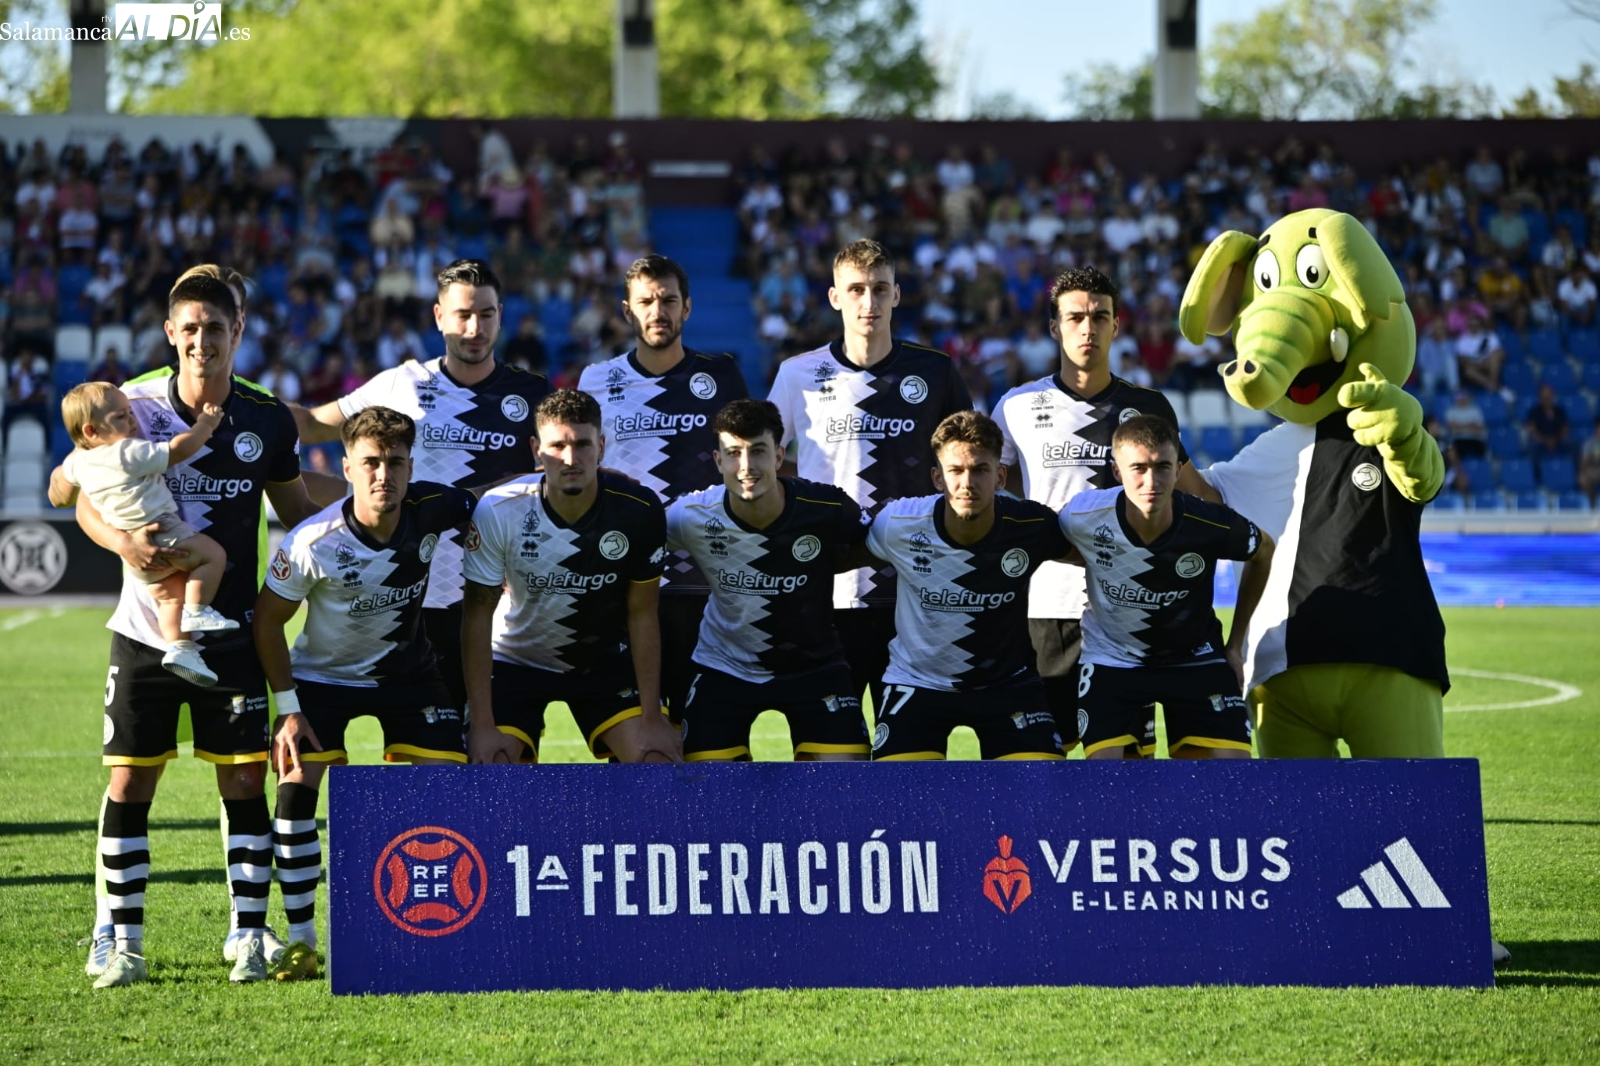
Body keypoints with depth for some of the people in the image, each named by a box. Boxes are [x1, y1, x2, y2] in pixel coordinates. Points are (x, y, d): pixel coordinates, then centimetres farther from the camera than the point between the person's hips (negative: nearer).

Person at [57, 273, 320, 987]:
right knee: (129, 781, 0)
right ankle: (118, 942, 9)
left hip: (232, 632, 1)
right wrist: (124, 542, -19)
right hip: (145, 630, -1)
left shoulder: (266, 419, -2)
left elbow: (296, 509, 13)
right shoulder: (132, 406, -5)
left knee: (244, 780, -1)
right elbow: (87, 502, 0)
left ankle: (251, 937, 8)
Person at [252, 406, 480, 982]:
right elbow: (267, 620, -12)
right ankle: (301, 941, -4)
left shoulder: (434, 508, -21)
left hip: (408, 671, 2)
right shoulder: (311, 543, -27)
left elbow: (484, 504, 5)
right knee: (296, 790, -15)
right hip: (322, 673, -2)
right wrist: (287, 708, -14)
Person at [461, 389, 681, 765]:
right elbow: (477, 615, -17)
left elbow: (642, 615, -11)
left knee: (660, 756, -15)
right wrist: (482, 726, -20)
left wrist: (652, 719, -14)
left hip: (607, 660, 1)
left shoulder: (639, 510, -21)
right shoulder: (498, 511, -25)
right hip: (516, 660, -1)